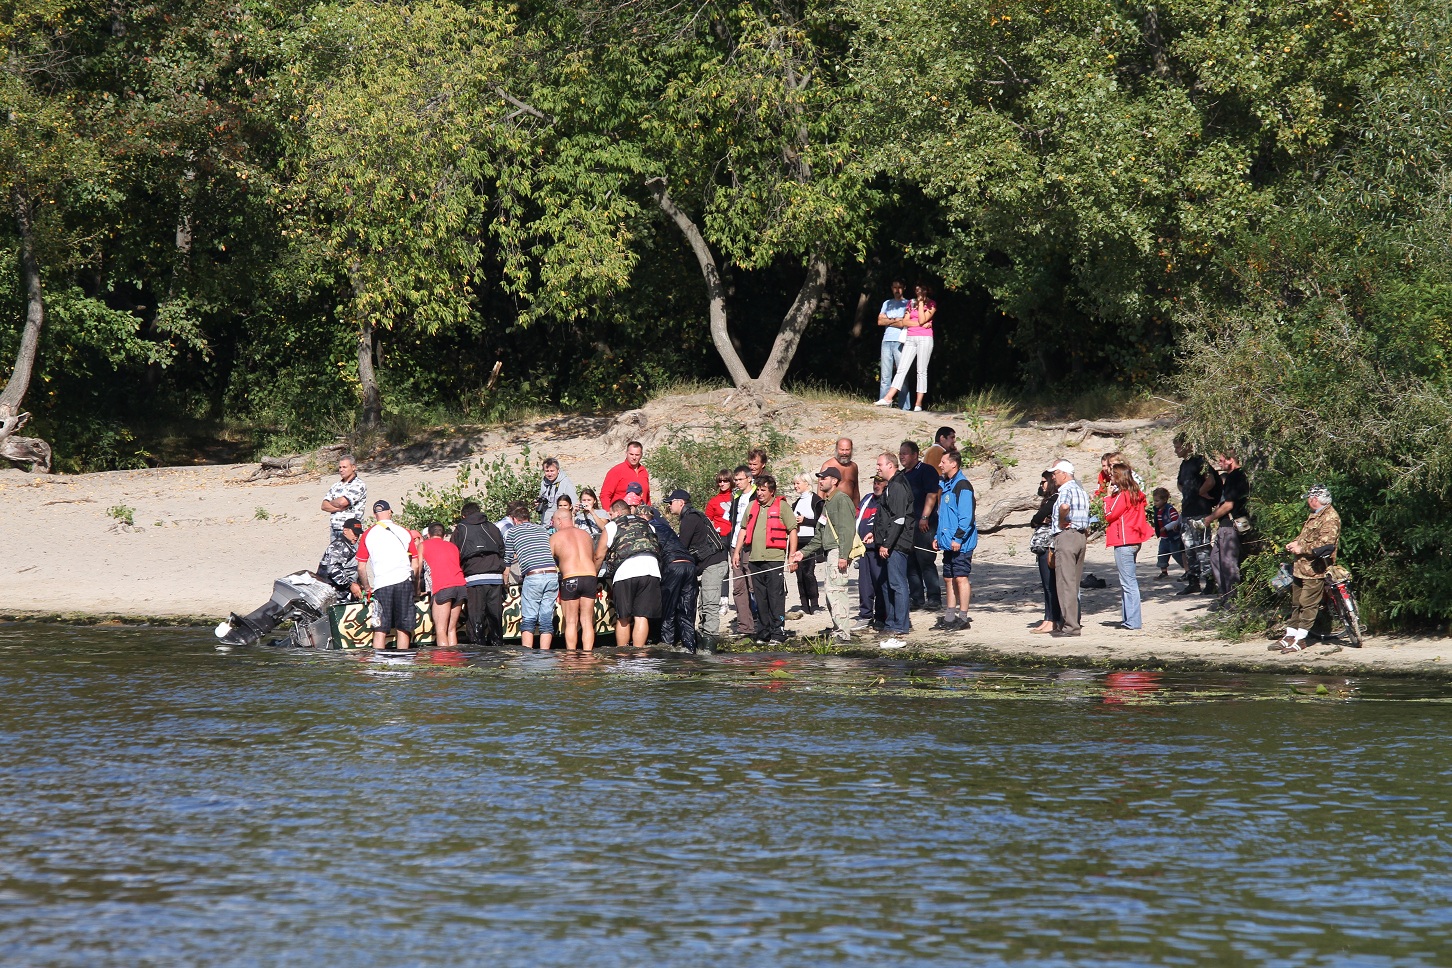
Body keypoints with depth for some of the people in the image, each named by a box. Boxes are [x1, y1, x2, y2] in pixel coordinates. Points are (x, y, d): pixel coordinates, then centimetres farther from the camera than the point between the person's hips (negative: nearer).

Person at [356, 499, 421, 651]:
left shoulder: (368, 535, 6)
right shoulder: (404, 533, 9)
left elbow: (361, 567, 7)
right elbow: (416, 565, 10)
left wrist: (367, 588, 22)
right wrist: (415, 588, 22)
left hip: (381, 584, 0)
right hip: (404, 581, 0)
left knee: (380, 630, 1)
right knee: (403, 628, 3)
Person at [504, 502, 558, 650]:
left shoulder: (513, 532, 9)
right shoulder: (542, 529, 20)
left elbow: (507, 560, 15)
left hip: (532, 577, -4)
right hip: (552, 574, 4)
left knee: (528, 620, 1)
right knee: (546, 620, 6)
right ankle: (544, 654, 2)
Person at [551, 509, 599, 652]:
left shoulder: (555, 537, 6)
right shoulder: (586, 534, 19)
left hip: (570, 579, -3)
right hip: (591, 577, 3)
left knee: (571, 622, 3)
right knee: (587, 621, 7)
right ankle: (588, 653, 1)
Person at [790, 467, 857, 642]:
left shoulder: (841, 499, -8)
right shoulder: (826, 503, 24)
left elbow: (847, 530, -18)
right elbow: (819, 537, 28)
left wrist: (843, 556, -25)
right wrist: (803, 552, 23)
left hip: (838, 551, -10)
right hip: (830, 552, 10)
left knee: (834, 589, -14)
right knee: (833, 592, 9)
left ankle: (843, 632, -16)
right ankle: (839, 630, 12)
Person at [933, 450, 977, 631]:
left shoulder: (962, 486, -13)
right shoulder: (945, 484, 17)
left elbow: (966, 516, -19)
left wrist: (958, 538, -22)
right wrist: (937, 536, 19)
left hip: (960, 543, -10)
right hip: (947, 541, 10)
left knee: (960, 578, -7)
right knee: (948, 579, 11)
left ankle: (963, 617, -4)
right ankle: (950, 617, 16)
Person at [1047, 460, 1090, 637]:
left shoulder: (1066, 489, -11)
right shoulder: (1081, 491, 19)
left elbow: (1064, 506, -33)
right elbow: (1087, 517, 23)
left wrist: (1061, 521, -17)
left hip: (1066, 535, -10)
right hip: (1081, 536, 10)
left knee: (1066, 582, -8)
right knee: (1074, 583, 13)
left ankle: (1070, 626, -11)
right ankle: (1073, 622, 15)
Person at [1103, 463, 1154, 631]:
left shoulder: (1122, 495, -14)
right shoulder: (1135, 494, 12)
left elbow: (1109, 515, -11)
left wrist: (1108, 496, -3)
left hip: (1124, 542, -10)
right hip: (1134, 540, 10)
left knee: (1128, 583, -8)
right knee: (1128, 582, 15)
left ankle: (1133, 621, -8)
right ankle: (1128, 618, 19)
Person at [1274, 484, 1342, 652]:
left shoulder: (1330, 518, -15)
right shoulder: (1315, 515, 18)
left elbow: (1324, 543, -24)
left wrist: (1301, 549, -17)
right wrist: (1295, 544, 12)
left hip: (1315, 569, -11)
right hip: (1301, 567, 11)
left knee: (1308, 604, -6)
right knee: (1296, 602, 14)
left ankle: (1300, 639, -3)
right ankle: (1290, 636, 20)